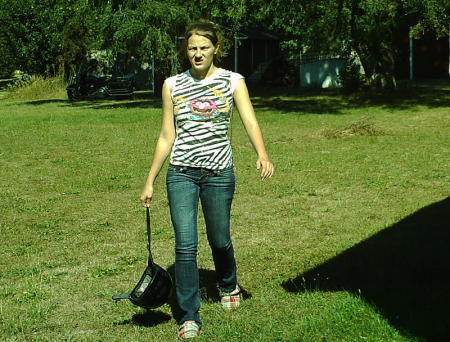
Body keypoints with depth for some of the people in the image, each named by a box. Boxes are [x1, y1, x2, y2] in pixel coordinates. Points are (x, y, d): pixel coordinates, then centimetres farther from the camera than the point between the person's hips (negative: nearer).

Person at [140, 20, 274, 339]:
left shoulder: (233, 81, 1)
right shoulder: (173, 85, 5)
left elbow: (251, 121, -14)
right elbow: (166, 137, 8)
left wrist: (262, 155, -33)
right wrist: (150, 181, 7)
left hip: (219, 172, -1)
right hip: (181, 173, 1)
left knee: (220, 240, 12)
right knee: (185, 246, -6)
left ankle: (229, 286, 44)